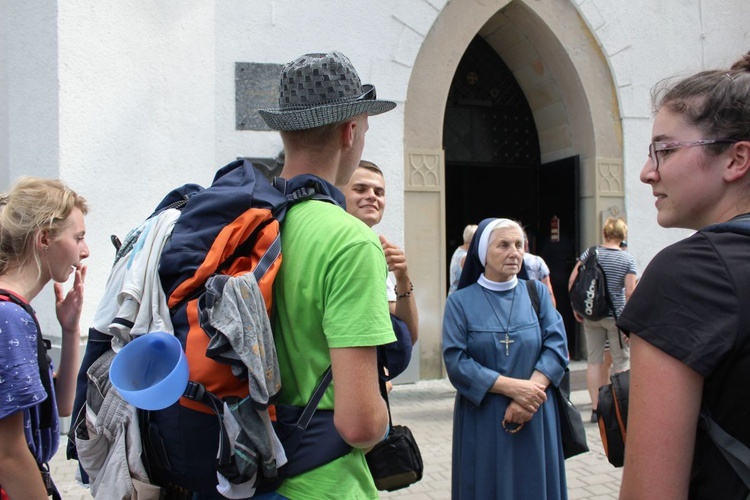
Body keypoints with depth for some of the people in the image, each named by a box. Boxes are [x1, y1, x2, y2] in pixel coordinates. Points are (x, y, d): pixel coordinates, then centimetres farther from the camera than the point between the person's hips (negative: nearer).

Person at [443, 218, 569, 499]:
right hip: (482, 420, -2)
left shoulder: (537, 292, 5)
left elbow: (556, 346, -5)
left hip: (536, 418, 2)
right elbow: (455, 361, -11)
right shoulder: (460, 302, -2)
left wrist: (532, 391, -19)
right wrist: (512, 387, -18)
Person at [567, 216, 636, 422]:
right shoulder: (628, 259, -7)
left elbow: (572, 281, -4)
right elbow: (630, 292, -12)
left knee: (594, 361, 8)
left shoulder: (590, 253, 0)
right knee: (621, 362, 9)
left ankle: (596, 408, 12)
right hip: (616, 315, -3)